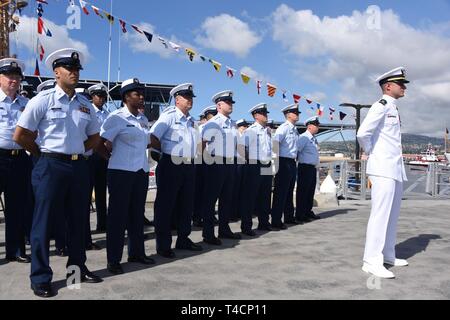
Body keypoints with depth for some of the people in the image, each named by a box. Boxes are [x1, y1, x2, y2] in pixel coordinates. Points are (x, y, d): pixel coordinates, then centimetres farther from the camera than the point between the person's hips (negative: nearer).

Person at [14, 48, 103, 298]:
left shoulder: (85, 104, 9)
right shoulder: (43, 100, -5)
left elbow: (94, 137, 21)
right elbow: (20, 135, -4)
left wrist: (77, 152, 10)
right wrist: (44, 154, 4)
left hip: (79, 166, 5)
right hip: (51, 167, -5)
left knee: (76, 220, 13)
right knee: (43, 221, 1)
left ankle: (77, 268, 27)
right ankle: (40, 278, 12)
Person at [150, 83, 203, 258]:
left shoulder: (190, 120, 17)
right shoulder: (169, 116, -7)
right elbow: (153, 137, -16)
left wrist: (191, 159, 16)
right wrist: (163, 154, -6)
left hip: (189, 166, 8)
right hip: (171, 166, -8)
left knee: (186, 204, 14)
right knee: (165, 205, -1)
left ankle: (183, 239, 27)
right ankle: (163, 244, 7)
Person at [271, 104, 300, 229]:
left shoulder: (295, 129, 16)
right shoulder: (283, 128, -11)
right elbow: (275, 142, -24)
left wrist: (295, 159, 17)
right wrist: (276, 159, -24)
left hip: (292, 162, 9)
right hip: (284, 162, -9)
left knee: (289, 192, 16)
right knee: (281, 192, -6)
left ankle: (289, 217, 27)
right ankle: (276, 221, -2)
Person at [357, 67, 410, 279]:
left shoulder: (394, 108, 18)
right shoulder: (381, 106, -10)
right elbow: (363, 133, -24)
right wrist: (368, 152, -8)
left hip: (396, 170, 10)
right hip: (383, 169, -9)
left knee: (392, 215, 14)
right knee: (381, 214, -9)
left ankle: (388, 256, 24)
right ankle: (372, 261, -4)